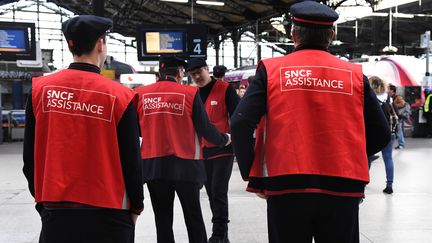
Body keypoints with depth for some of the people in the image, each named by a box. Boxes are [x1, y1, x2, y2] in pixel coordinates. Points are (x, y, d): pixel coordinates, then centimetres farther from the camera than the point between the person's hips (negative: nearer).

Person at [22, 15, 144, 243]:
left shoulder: (40, 89, -3)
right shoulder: (119, 96, -11)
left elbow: (30, 156, 4)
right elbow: (131, 161, -7)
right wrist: (136, 207, 8)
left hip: (55, 213, 2)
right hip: (108, 215, -2)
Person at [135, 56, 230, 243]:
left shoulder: (141, 94, 1)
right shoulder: (190, 93, -6)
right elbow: (205, 128, -4)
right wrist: (224, 139, 15)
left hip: (153, 165, 2)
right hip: (185, 164, -2)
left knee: (162, 218, 11)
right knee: (193, 216, 13)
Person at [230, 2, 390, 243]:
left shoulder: (271, 69, 0)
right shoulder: (355, 74, 4)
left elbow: (240, 124, -10)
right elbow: (381, 135, 6)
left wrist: (253, 176, 1)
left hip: (286, 189, -1)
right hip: (342, 190, 1)